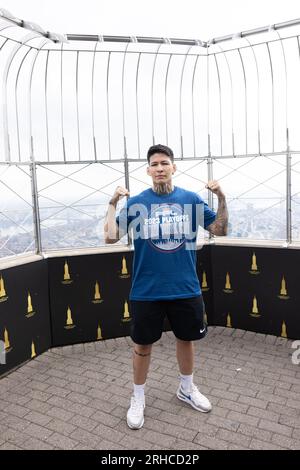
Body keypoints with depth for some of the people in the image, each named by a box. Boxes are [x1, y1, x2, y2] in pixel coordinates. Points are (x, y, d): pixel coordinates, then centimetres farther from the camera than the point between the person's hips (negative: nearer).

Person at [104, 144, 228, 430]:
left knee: (186, 339, 19)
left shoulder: (191, 199, 0)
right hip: (146, 291, -1)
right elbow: (111, 237, -9)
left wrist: (221, 198, -11)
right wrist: (112, 204, -17)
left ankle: (186, 389, 45)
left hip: (185, 288, 2)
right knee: (142, 345, 11)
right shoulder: (136, 203, -5)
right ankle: (138, 398, 35)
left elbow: (219, 230, 2)